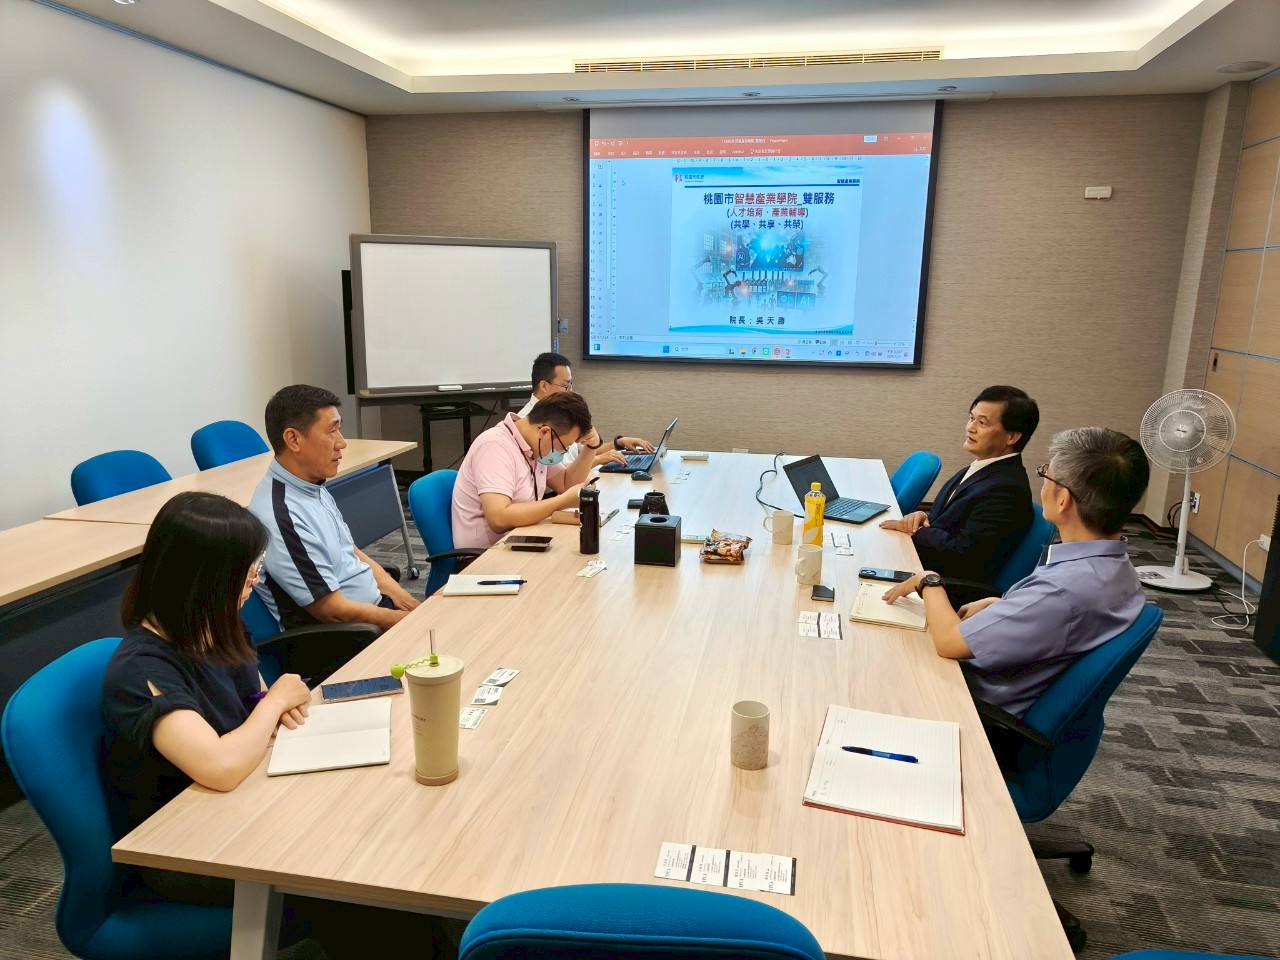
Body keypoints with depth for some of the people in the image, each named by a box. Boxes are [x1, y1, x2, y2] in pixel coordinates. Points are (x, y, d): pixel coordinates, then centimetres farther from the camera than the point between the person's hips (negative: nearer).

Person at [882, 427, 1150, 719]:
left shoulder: (1064, 589, -36)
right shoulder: (1115, 566, -7)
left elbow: (948, 641, -29)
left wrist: (929, 582, -12)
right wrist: (997, 604, 5)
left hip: (985, 707, -8)